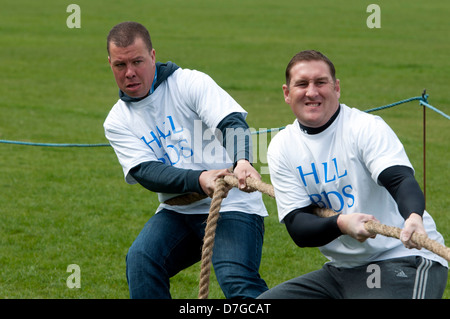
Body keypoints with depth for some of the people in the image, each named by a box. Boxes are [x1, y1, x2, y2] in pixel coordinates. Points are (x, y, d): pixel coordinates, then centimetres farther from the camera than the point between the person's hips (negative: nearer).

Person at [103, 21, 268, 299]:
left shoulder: (191, 83, -5)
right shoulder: (117, 122, 5)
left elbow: (232, 122, -20)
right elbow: (145, 172, -9)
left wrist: (242, 161, -43)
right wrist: (199, 180, -29)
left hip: (233, 206, -4)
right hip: (177, 211, 4)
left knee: (237, 281, -26)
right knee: (140, 260, -22)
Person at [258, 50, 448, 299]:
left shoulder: (367, 128, -9)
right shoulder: (282, 147, 4)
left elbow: (401, 180, -25)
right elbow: (297, 227, -3)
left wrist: (414, 217, -49)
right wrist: (340, 224, -26)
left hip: (404, 261, -5)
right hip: (341, 269, 5)